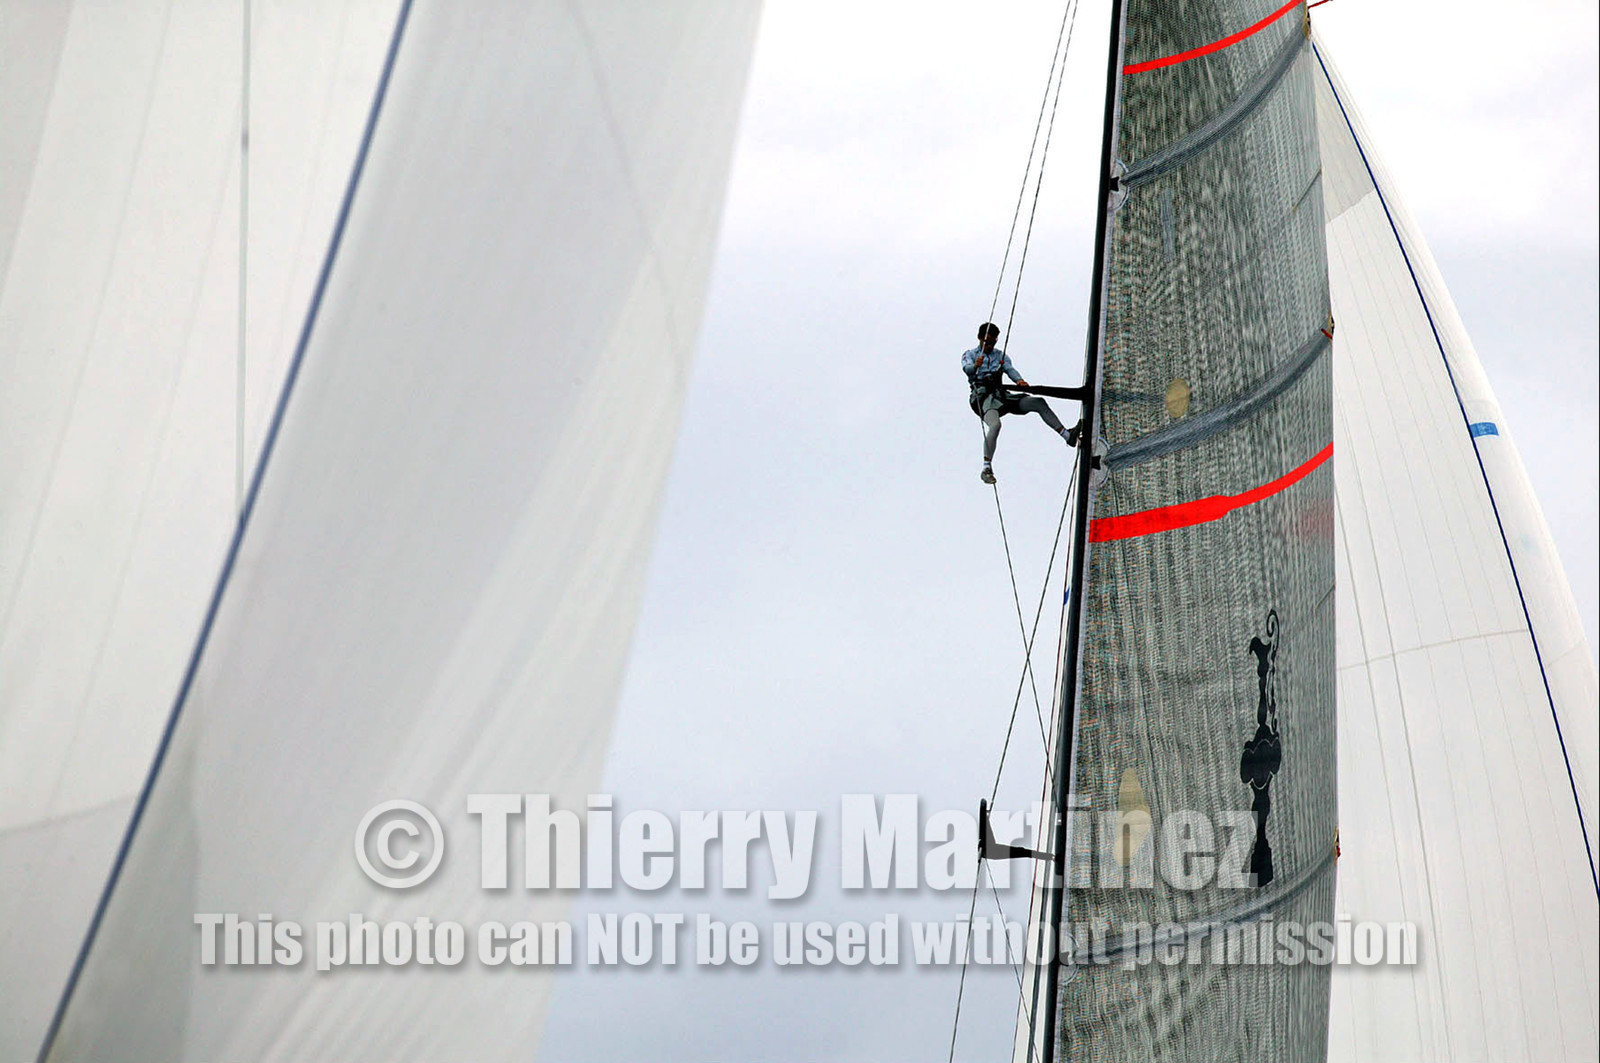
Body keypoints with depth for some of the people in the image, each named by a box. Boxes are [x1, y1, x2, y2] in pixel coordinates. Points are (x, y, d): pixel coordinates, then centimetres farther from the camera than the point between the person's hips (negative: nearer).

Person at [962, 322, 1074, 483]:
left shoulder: (1000, 355, 21)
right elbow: (967, 369, -14)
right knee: (995, 424, -35)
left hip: (1002, 396, 5)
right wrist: (975, 366, -39)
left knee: (1039, 403, -4)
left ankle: (1067, 436, 2)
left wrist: (1019, 380, -20)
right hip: (983, 397, -5)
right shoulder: (970, 355, 9)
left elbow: (1010, 369, 3)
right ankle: (987, 468, -36)